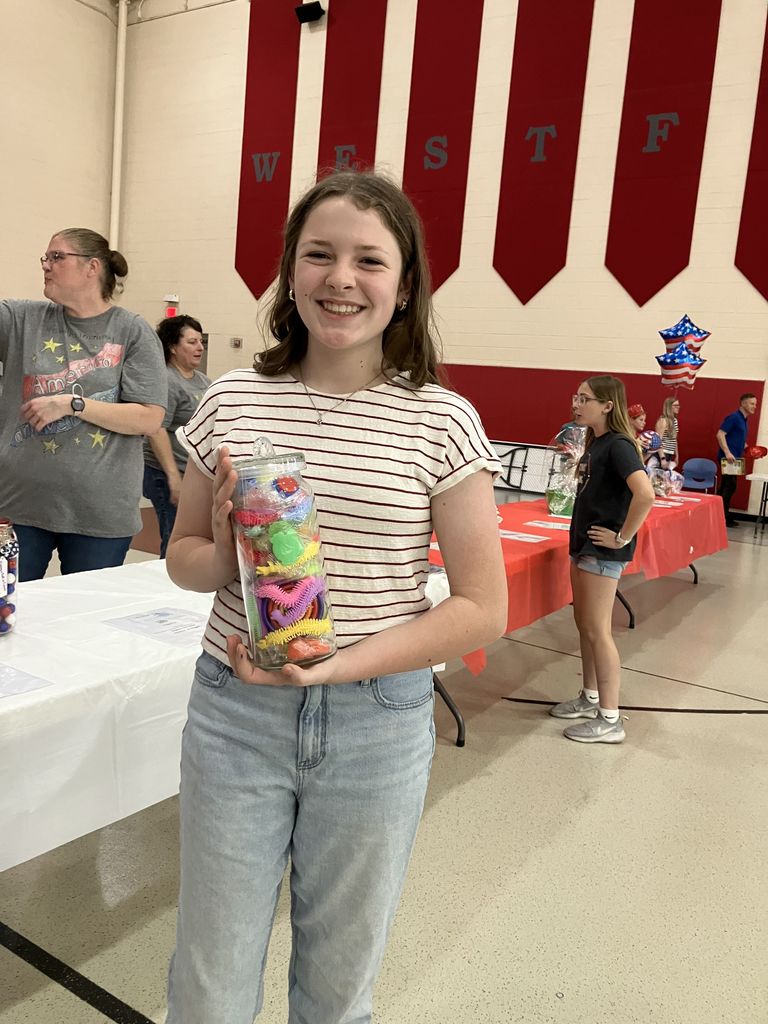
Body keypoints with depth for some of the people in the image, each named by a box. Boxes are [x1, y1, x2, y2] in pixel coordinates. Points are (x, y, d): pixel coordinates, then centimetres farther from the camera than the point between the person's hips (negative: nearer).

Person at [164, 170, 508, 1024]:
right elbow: (181, 558, 9)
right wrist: (225, 552, -14)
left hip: (378, 725, -1)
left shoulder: (442, 422, -8)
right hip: (235, 713, 2)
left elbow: (482, 608, -8)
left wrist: (333, 666, -18)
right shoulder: (233, 401, -1)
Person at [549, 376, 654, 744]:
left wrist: (623, 537, -23)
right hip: (584, 545, 9)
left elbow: (645, 494, -32)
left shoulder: (618, 445, -18)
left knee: (597, 630, -4)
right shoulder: (595, 443, 11)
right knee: (584, 624, 17)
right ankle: (590, 698, 31)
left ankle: (610, 720, 6)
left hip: (603, 552, -9)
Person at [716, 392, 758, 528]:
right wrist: (727, 452, -26)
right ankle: (723, 517, -3)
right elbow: (720, 434, -20)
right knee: (730, 486, -9)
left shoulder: (743, 420, 17)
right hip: (728, 458, -9)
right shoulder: (734, 417, -11)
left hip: (734, 458, 9)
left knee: (725, 487, 11)